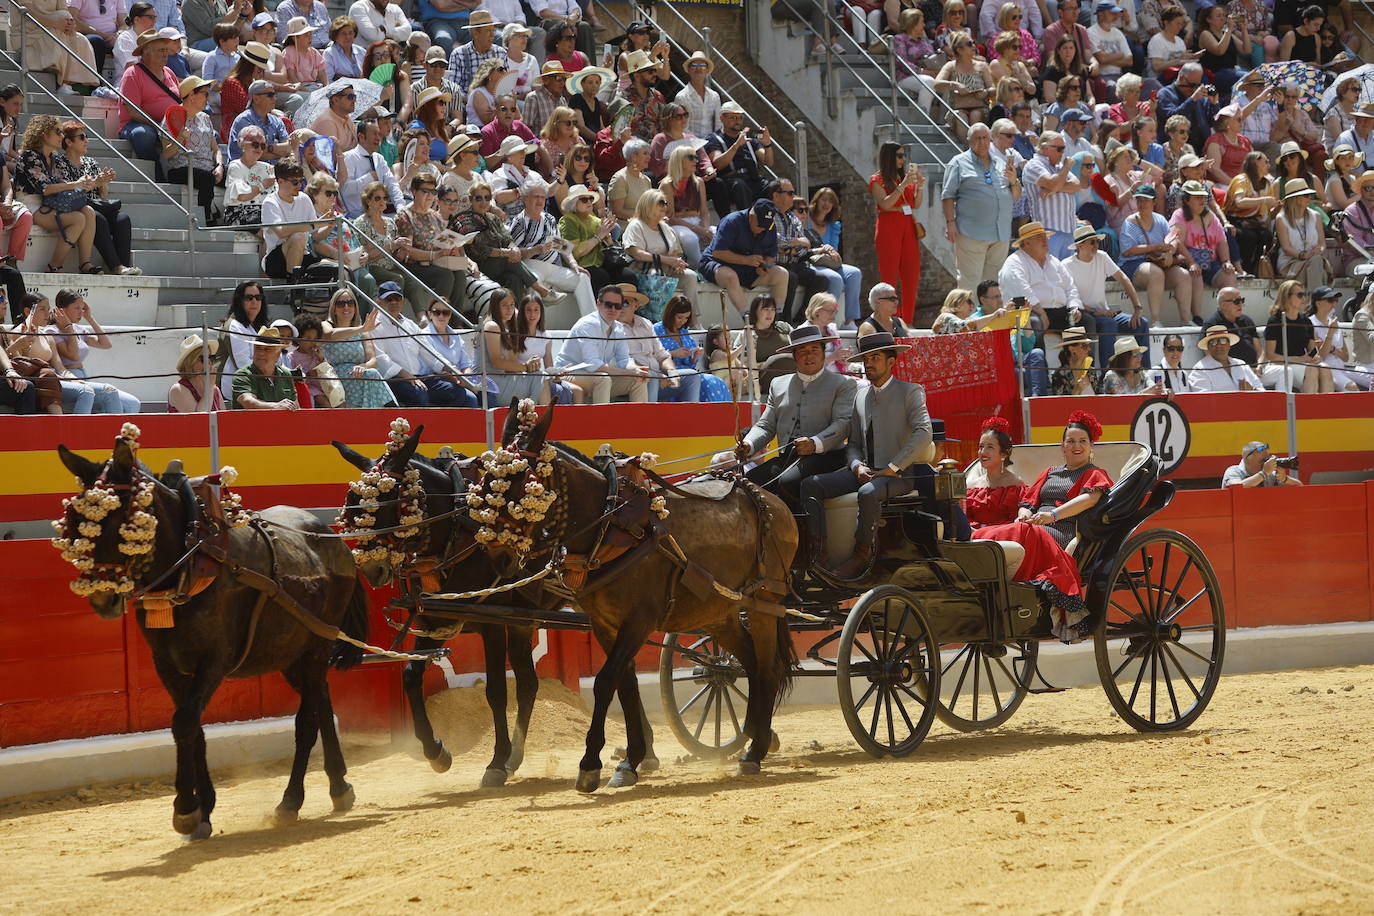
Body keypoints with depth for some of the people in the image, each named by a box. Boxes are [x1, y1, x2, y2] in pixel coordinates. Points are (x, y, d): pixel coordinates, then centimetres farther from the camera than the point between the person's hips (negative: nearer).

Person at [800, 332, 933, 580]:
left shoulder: (910, 392, 1)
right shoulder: (860, 398, 19)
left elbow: (923, 433, -13)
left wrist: (891, 468, -17)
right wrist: (858, 466, -6)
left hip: (899, 473, -6)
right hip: (865, 471, 6)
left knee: (868, 492, -39)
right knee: (811, 484, -14)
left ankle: (861, 555, -26)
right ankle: (816, 549, -23)